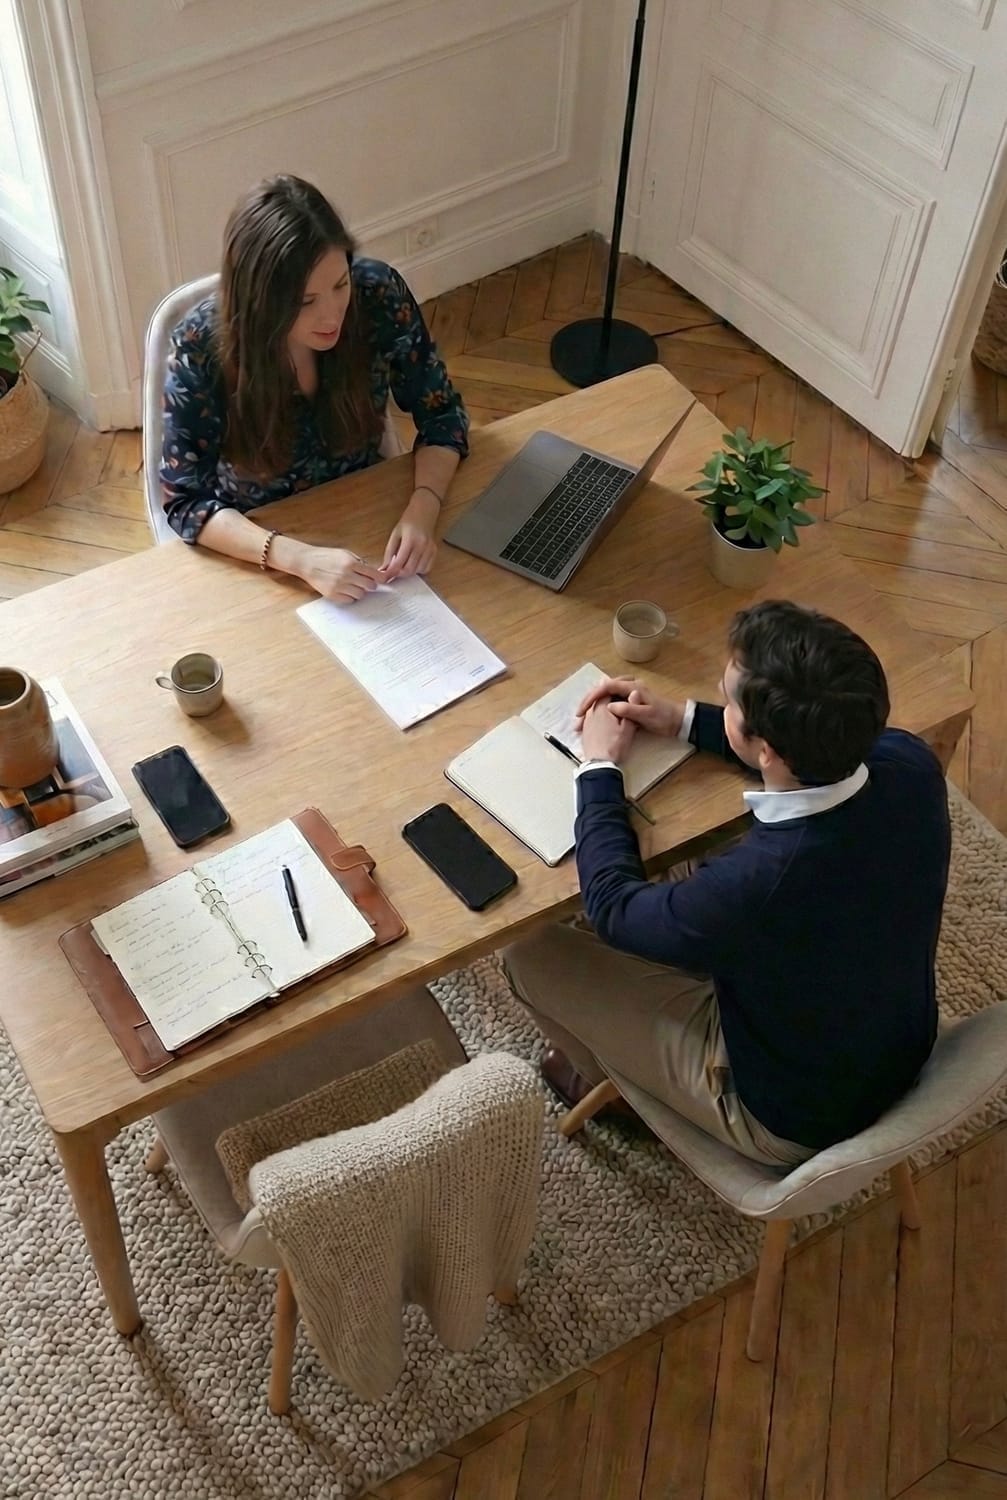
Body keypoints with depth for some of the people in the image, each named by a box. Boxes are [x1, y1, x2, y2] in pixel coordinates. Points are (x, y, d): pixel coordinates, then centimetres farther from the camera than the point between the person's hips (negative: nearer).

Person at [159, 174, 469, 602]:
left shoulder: (379, 294, -17)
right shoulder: (201, 348, -23)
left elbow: (440, 413, -5)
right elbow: (186, 502, -19)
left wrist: (421, 510, -24)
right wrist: (301, 559, -34)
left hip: (365, 519, 2)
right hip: (256, 543, -1)